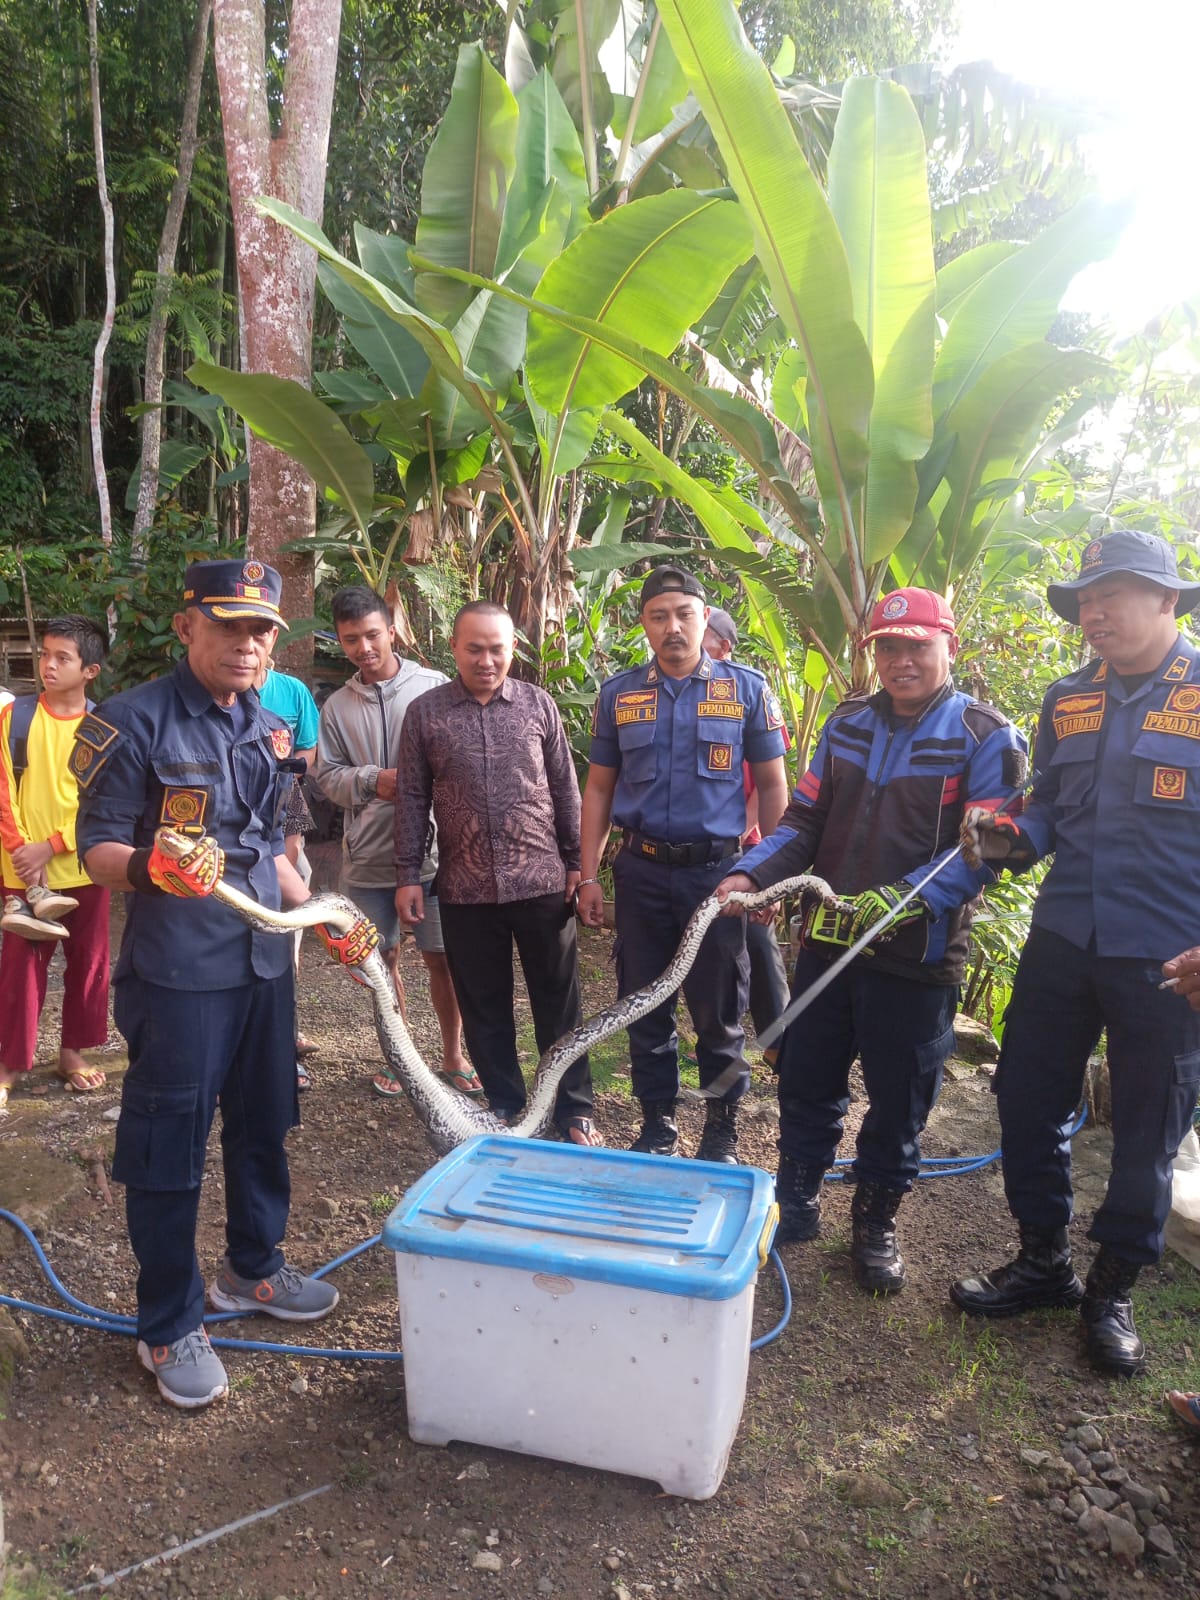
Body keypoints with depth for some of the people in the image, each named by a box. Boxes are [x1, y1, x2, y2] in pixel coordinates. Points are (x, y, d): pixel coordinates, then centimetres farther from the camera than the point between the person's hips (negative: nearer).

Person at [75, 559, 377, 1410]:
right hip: (177, 971, -7)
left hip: (264, 959, 7)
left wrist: (325, 919, 16)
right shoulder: (136, 722, -10)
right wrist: (152, 869, -32)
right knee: (169, 1147, 4)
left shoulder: (271, 730, 11)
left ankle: (253, 1268, 40)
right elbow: (98, 847, -11)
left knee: (264, 1125, 18)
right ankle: (170, 1326, 22)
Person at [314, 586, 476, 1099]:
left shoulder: (435, 687, -5)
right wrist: (372, 781, -12)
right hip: (369, 855, 3)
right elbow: (327, 776, 4)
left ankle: (453, 1055, 24)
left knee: (442, 958, 5)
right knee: (384, 959, 15)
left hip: (432, 849, -3)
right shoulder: (337, 706, 5)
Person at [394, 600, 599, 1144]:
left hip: (542, 882, 0)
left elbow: (565, 789, 6)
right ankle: (504, 1109, 28)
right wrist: (408, 876, 1)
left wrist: (577, 862, 4)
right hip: (465, 890, 0)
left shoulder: (538, 704, 3)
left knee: (558, 1002, 9)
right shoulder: (425, 712, 1)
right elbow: (412, 798, 4)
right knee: (483, 1008, 12)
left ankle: (574, 1111, 23)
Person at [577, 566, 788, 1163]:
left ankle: (721, 1131, 26)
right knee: (644, 1007, 11)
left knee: (719, 1011, 7)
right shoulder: (618, 693, 5)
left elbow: (772, 784, 3)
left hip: (718, 870, -2)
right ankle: (657, 1125, 28)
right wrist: (588, 876, 5)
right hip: (640, 872, 2)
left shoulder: (747, 688, 0)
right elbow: (599, 788, 9)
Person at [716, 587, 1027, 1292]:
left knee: (897, 1103, 10)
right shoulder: (848, 723, 9)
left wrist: (899, 899, -28)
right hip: (827, 941, 4)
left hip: (918, 957, -4)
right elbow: (806, 821, 9)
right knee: (806, 1082, 14)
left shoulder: (986, 737, -7)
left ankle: (876, 1224, 32)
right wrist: (752, 875, -8)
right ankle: (796, 1205, 35)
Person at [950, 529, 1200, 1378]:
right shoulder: (1068, 700, 7)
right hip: (1063, 940, 5)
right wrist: (1010, 839, -7)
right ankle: (1043, 1259, 33)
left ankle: (1113, 1291, 30)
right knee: (1028, 1099, 11)